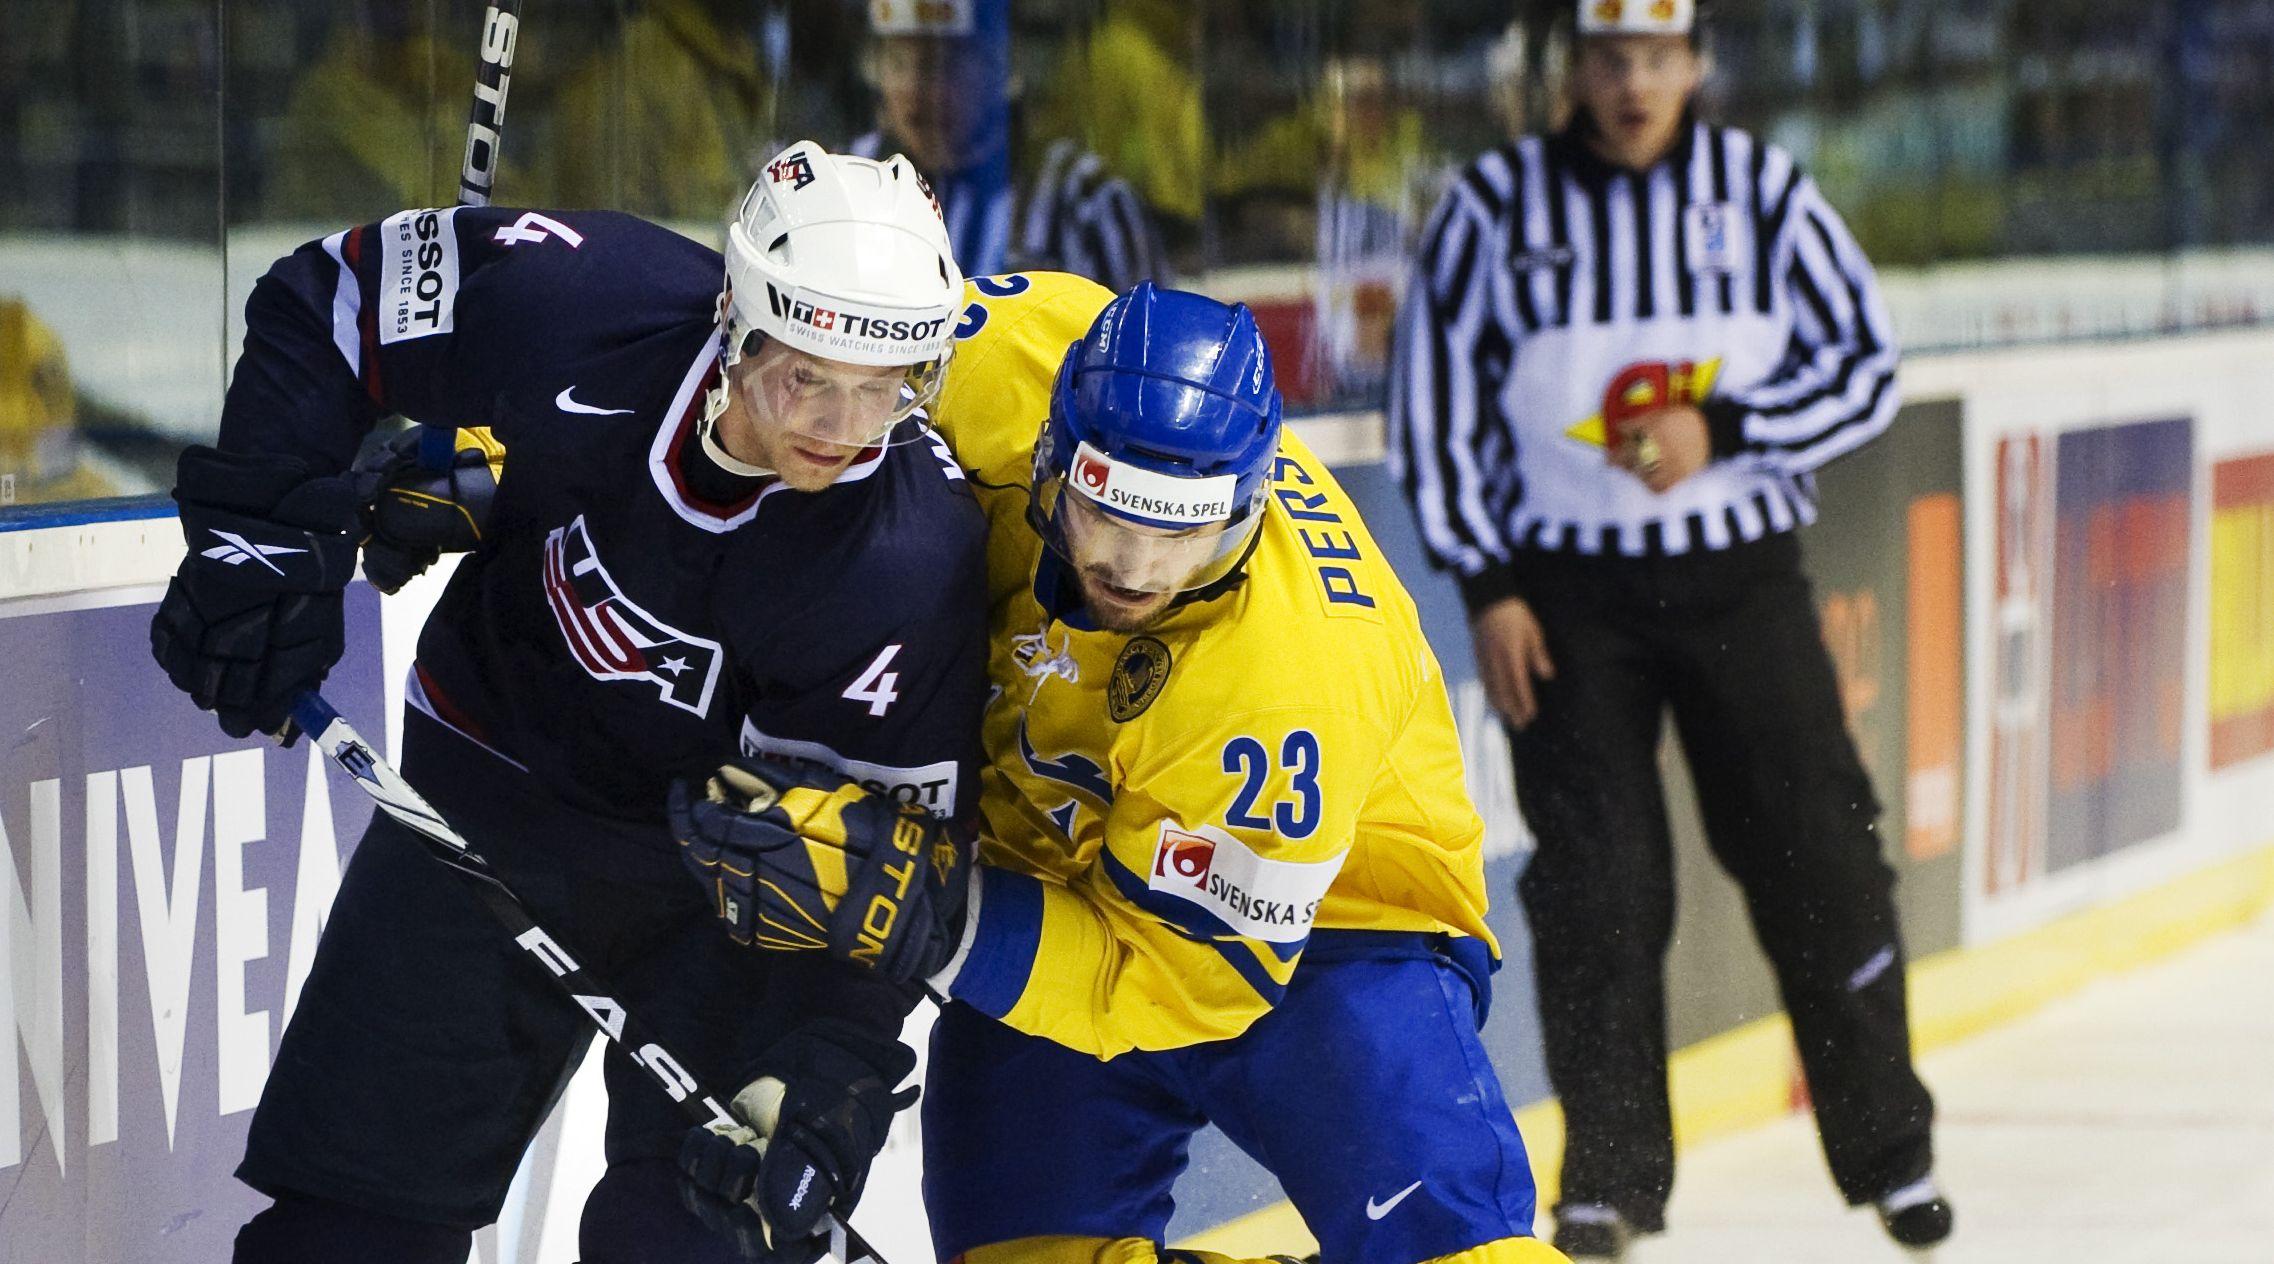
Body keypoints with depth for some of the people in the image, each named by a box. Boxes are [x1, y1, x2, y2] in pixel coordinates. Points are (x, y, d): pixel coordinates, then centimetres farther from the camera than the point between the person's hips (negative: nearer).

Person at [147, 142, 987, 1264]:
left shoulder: (914, 569, -30)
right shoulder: (572, 305, -26)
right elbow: (336, 297, -9)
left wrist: (825, 1083, -33)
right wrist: (264, 537, -13)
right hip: (495, 781, 2)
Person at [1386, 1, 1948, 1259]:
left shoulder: (1761, 190, -1)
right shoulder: (1495, 205, -3)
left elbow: (1863, 366, 1)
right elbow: (1435, 401, 1)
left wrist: (1721, 430, -14)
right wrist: (1487, 589, -4)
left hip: (1740, 575, 1)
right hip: (1567, 590, -1)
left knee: (1814, 851, 1)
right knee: (1595, 875, -4)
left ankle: (1889, 1151, 15)